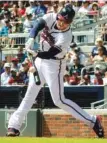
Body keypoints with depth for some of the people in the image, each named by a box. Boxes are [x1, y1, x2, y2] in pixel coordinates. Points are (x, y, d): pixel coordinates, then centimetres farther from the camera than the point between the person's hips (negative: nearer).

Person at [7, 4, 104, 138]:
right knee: (30, 94, 10)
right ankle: (14, 125, 15)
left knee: (59, 101, -8)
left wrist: (36, 54, -49)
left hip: (54, 65, -7)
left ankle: (92, 121, -2)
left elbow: (49, 54, -31)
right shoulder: (51, 17, -11)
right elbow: (37, 26, -24)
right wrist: (31, 39, -42)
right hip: (40, 61, 7)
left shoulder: (66, 37, -26)